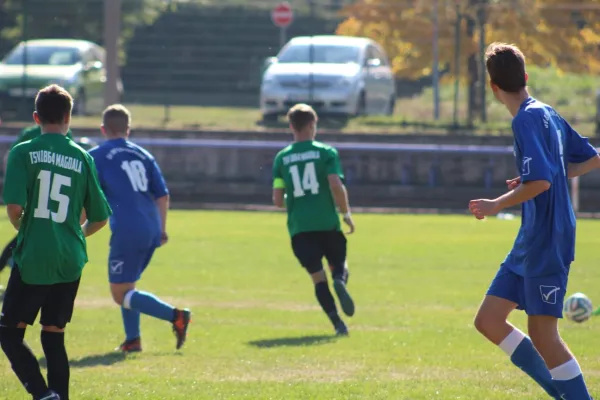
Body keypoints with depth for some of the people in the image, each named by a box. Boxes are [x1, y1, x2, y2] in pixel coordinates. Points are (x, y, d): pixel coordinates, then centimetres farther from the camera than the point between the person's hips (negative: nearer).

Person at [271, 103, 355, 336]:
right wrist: (346, 214, 1)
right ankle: (340, 281, -22)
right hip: (327, 222, -1)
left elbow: (278, 200, 4)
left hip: (299, 227, 1)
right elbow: (336, 186, -12)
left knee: (318, 277, 5)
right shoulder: (326, 152, 0)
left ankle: (337, 323, -9)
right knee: (339, 264, 16)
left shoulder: (282, 158, 7)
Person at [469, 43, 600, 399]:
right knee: (489, 321, 9)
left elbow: (540, 181, -26)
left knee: (543, 335, -7)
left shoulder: (528, 120, -16)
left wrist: (498, 205, -14)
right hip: (530, 243, 10)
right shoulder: (547, 114, 12)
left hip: (546, 244, -10)